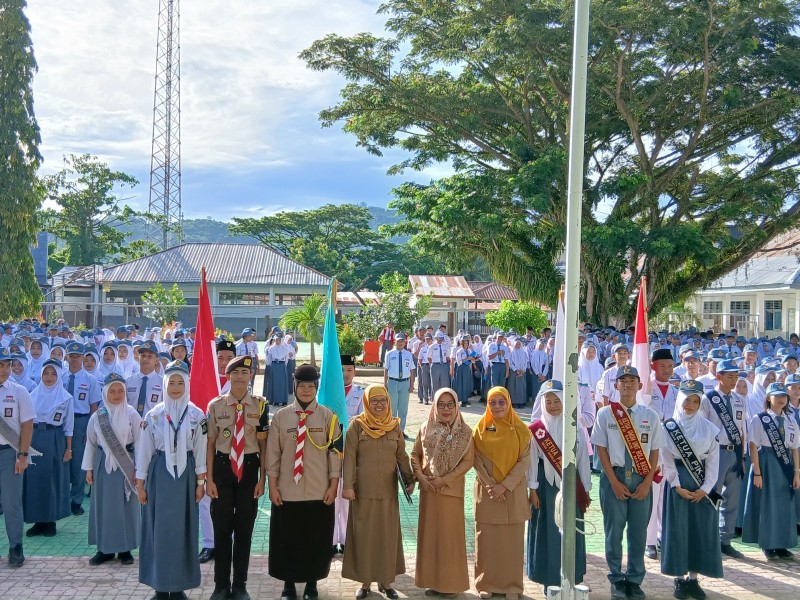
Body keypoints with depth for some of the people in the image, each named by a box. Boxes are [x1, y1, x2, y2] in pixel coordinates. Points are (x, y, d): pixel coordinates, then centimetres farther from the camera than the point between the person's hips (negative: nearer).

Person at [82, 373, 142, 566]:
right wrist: (88, 468, 6)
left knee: (126, 505, 3)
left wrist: (138, 469, -7)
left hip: (126, 464, -2)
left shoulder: (131, 414, -5)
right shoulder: (97, 417, 3)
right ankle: (105, 548, 16)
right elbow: (91, 443, 8)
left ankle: (125, 548, 13)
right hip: (103, 464, 3)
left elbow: (139, 442, -5)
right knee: (103, 505, 6)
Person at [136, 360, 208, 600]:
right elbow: (144, 450, 3)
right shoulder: (153, 415, 0)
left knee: (183, 527, 4)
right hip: (159, 474, 0)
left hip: (185, 474, 0)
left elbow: (200, 450, 2)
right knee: (159, 528, 3)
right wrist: (140, 483, 2)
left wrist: (200, 482, 0)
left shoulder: (197, 415, 0)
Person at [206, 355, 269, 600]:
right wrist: (209, 478, -3)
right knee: (222, 528, 9)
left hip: (249, 468, 0)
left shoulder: (260, 405, -4)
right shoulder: (216, 405, -3)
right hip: (223, 467, 0)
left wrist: (262, 478, -1)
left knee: (244, 528, 10)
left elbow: (264, 444, 0)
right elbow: (210, 443, 0)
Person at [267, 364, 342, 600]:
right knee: (287, 540, 8)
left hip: (319, 492, 0)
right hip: (287, 491, 0)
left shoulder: (328, 416, -1)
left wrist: (333, 485, -2)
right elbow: (273, 454, 2)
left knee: (317, 540, 9)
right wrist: (273, 486, -1)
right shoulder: (280, 416, -1)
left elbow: (335, 453, 1)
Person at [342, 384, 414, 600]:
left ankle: (386, 580, 19)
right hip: (363, 491, -3)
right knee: (364, 536, 4)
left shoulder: (395, 427, 6)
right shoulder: (356, 426, -4)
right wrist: (348, 485, -13)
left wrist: (410, 480, 2)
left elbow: (402, 457, 10)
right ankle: (365, 581, 15)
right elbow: (349, 458, -7)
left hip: (388, 491, 3)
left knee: (388, 535, 7)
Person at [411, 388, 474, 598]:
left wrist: (445, 479, -15)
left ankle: (451, 583, 13)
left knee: (450, 534, 2)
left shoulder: (464, 431, -5)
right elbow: (415, 455, 8)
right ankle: (432, 580, 21)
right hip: (428, 488, 3)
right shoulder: (426, 428, 3)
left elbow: (468, 460, -9)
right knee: (429, 533, 9)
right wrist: (420, 476, -8)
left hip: (452, 489, -3)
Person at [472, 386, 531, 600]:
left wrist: (505, 486, -15)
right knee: (487, 539, 4)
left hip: (514, 492, 0)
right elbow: (477, 461, -2)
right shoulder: (480, 429, 2)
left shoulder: (521, 430, 0)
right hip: (487, 492, 0)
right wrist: (492, 486, -14)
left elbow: (524, 461, -6)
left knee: (512, 539, 3)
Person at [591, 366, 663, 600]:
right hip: (614, 476, -1)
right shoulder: (605, 414, -1)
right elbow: (601, 449, -3)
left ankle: (635, 580, 22)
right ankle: (616, 579, 20)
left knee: (639, 531, 7)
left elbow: (654, 452, 3)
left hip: (641, 479, 1)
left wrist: (647, 483, -7)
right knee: (614, 530, 6)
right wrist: (614, 481, -9)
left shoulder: (650, 416, 3)